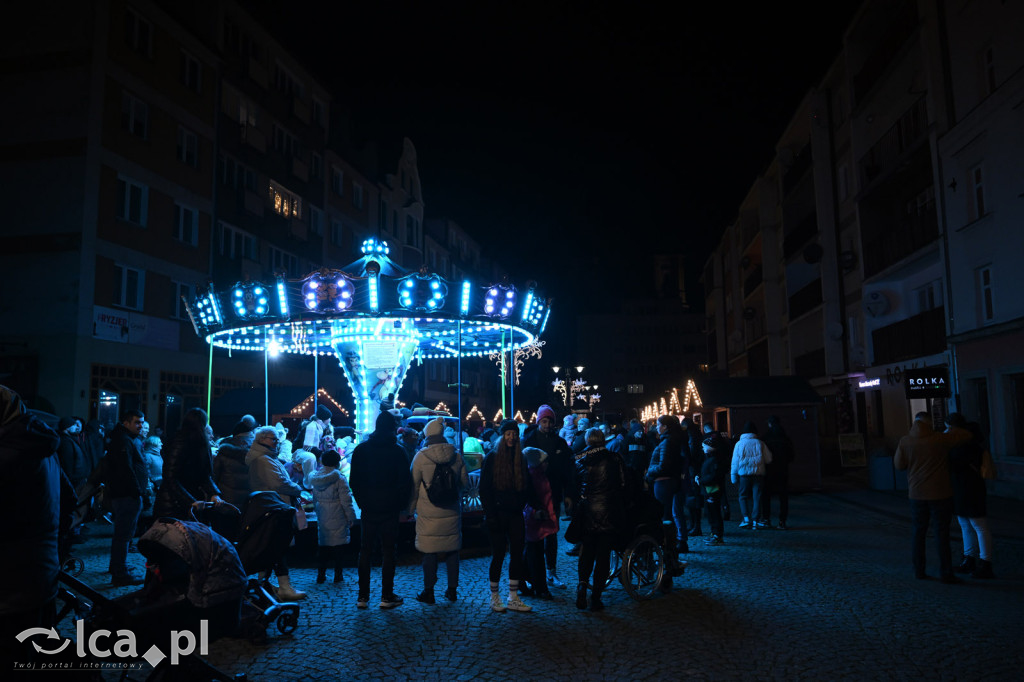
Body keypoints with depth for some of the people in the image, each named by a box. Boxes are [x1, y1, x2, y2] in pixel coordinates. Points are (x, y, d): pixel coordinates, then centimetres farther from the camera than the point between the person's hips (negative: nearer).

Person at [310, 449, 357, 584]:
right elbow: (346, 500, -13)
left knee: (323, 544, 12)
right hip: (337, 518, -5)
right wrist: (351, 517, -4)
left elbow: (315, 498, 13)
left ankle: (321, 574, 15)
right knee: (338, 544, 3)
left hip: (322, 517, 5)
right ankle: (338, 575, 8)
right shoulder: (339, 478, -14)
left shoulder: (316, 476, 4)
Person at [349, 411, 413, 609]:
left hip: (368, 509, 3)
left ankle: (363, 596, 12)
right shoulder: (397, 451, -7)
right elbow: (405, 482, -6)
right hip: (389, 510, -2)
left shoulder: (360, 449, 2)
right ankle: (387, 596, 6)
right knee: (388, 551, 4)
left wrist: (362, 502, 14)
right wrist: (402, 505, 5)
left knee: (365, 551, 10)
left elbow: (354, 481, 5)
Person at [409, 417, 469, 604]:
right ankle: (452, 590, 20)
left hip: (429, 512, -3)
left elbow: (414, 485, -4)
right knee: (452, 550, 12)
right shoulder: (456, 456, 0)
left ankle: (429, 591, 12)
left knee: (429, 551, 5)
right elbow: (465, 483, 8)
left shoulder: (421, 456, -9)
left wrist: (412, 507, 9)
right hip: (452, 511, 3)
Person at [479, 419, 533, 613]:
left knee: (517, 554, 4)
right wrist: (490, 515, -10)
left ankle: (513, 598, 14)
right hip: (498, 514, -4)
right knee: (498, 555, 2)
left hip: (516, 515, 4)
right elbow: (484, 489, -4)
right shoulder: (491, 459, -2)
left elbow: (526, 487, 13)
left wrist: (523, 505, -1)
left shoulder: (521, 459, 10)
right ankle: (494, 597, 15)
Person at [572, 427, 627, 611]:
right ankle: (596, 597, 6)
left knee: (587, 551, 18)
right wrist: (621, 512, 13)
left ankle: (582, 583, -1)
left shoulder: (580, 463, 4)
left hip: (587, 514, 1)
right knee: (603, 555, 5)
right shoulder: (615, 459, 0)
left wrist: (576, 511, 20)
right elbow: (623, 486, 3)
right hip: (609, 514, -1)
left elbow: (575, 489, 9)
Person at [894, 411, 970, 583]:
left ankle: (918, 570, 15)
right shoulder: (940, 440, -11)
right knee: (942, 534, 3)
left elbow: (899, 465, 2)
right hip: (940, 495, -3)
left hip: (917, 495, 3)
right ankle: (946, 573, 6)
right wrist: (953, 430, 12)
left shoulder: (905, 441, -4)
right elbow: (967, 434, -6)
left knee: (918, 533, 12)